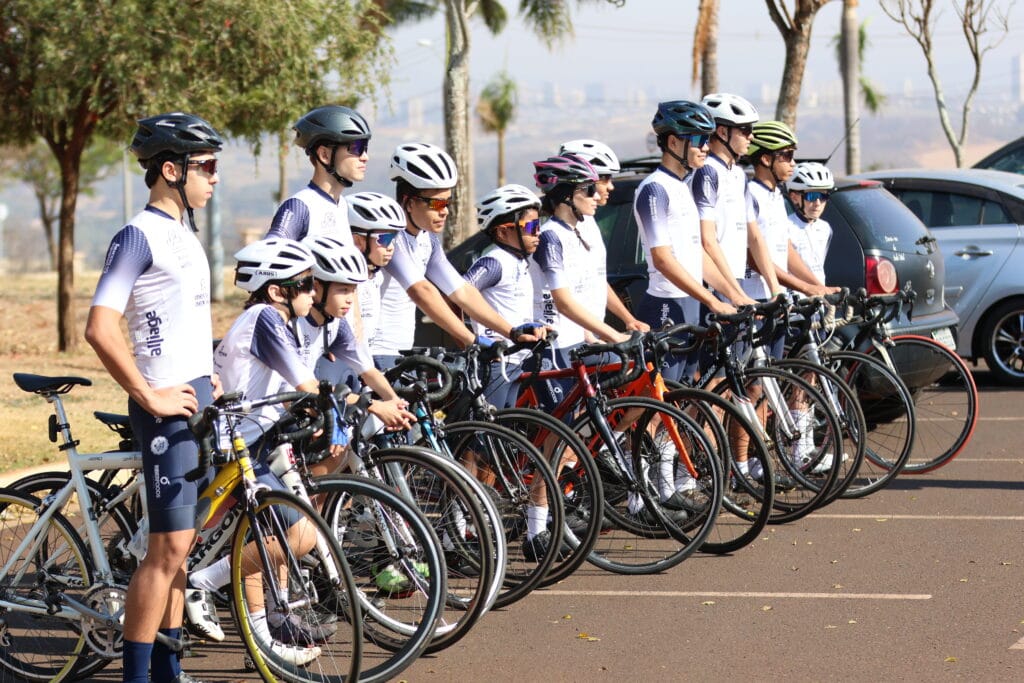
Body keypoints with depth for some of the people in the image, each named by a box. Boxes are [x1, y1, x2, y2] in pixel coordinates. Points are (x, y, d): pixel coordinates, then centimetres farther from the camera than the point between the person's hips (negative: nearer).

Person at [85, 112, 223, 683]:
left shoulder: (184, 234, 16)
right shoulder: (140, 237, -13)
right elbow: (101, 328, -23)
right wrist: (148, 396, -20)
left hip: (199, 401, 9)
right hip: (170, 408, -9)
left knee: (181, 544, 13)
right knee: (170, 547, -9)